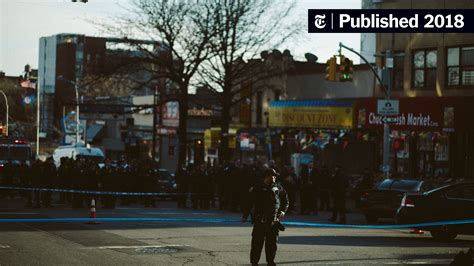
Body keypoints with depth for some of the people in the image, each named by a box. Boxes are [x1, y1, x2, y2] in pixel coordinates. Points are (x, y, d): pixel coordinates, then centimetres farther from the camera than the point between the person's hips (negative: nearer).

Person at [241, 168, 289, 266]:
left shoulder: (278, 187, 10)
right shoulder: (257, 188, 1)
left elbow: (286, 200, 19)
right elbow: (249, 202, 1)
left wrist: (283, 210, 3)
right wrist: (245, 216, -1)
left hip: (273, 221, 3)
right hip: (260, 221, -3)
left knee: (272, 242, 5)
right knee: (257, 243, -2)